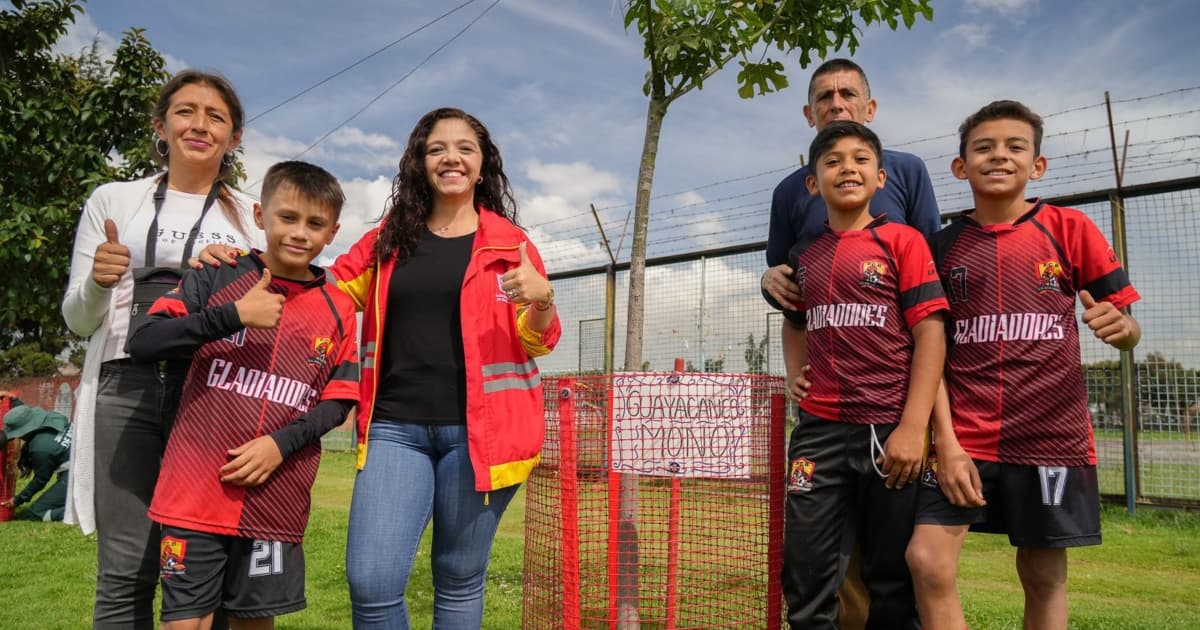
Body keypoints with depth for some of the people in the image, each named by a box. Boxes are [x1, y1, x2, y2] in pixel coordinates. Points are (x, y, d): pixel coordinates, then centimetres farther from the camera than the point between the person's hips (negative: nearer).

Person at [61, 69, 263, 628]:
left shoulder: (253, 217, 13)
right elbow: (77, 320, 12)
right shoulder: (114, 200, 13)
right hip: (128, 388, 0)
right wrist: (97, 284, -10)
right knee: (126, 571, -5)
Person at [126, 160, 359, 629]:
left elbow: (337, 401, 4)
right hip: (197, 490, -1)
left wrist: (282, 443, -12)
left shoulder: (337, 311, 6)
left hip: (276, 499, 2)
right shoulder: (216, 278, 1)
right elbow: (142, 343, -7)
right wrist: (232, 316, -18)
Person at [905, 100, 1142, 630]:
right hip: (965, 435, 1)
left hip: (1050, 434, 0)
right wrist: (946, 442, -8)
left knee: (1044, 577, 8)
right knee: (927, 561, -11)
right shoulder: (943, 245, 5)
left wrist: (1120, 328, -20)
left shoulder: (1068, 229, 3)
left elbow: (1126, 329, 5)